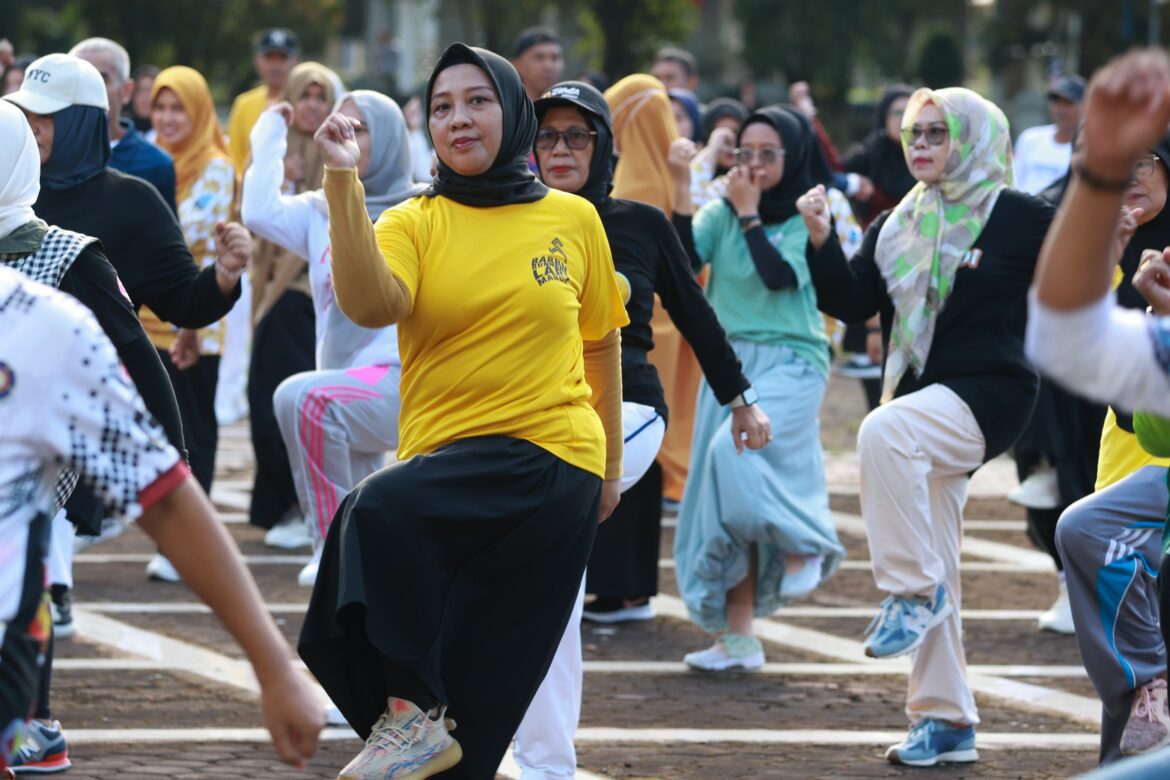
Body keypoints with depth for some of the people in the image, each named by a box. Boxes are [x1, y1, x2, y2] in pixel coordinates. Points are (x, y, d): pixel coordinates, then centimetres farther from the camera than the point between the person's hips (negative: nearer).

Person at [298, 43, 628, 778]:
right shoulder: (413, 222, 5)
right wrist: (343, 182, -25)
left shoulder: (574, 219, 5)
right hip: (444, 461, 3)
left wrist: (612, 464, 22)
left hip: (549, 456, -3)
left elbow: (602, 341, 17)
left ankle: (415, 715, -20)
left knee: (380, 509, -28)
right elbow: (370, 305, -16)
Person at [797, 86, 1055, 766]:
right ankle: (947, 722, 13)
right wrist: (822, 241, -6)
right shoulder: (898, 227, 13)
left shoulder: (1019, 218, -4)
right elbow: (852, 303, 6)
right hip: (925, 407, 7)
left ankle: (913, 589, -27)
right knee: (935, 571, 6)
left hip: (989, 396, -7)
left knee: (885, 431, -36)